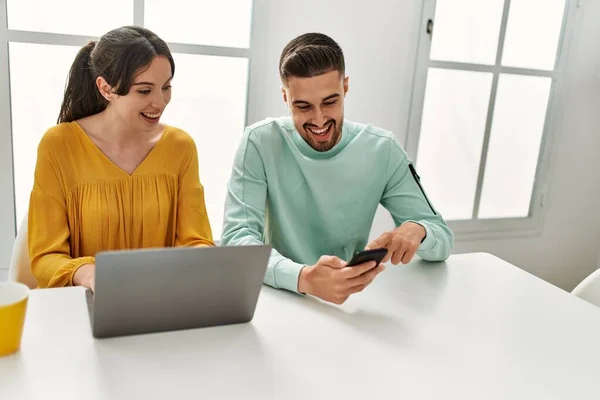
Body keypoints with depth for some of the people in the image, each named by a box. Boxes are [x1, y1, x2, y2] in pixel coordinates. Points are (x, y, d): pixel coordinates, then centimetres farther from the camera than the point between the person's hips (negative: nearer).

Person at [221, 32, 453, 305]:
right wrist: (304, 278, -36)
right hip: (282, 296, -1)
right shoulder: (261, 142, -10)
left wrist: (417, 231, -26)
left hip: (352, 300, 2)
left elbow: (443, 238, -2)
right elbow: (237, 238, -19)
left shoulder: (382, 150, -5)